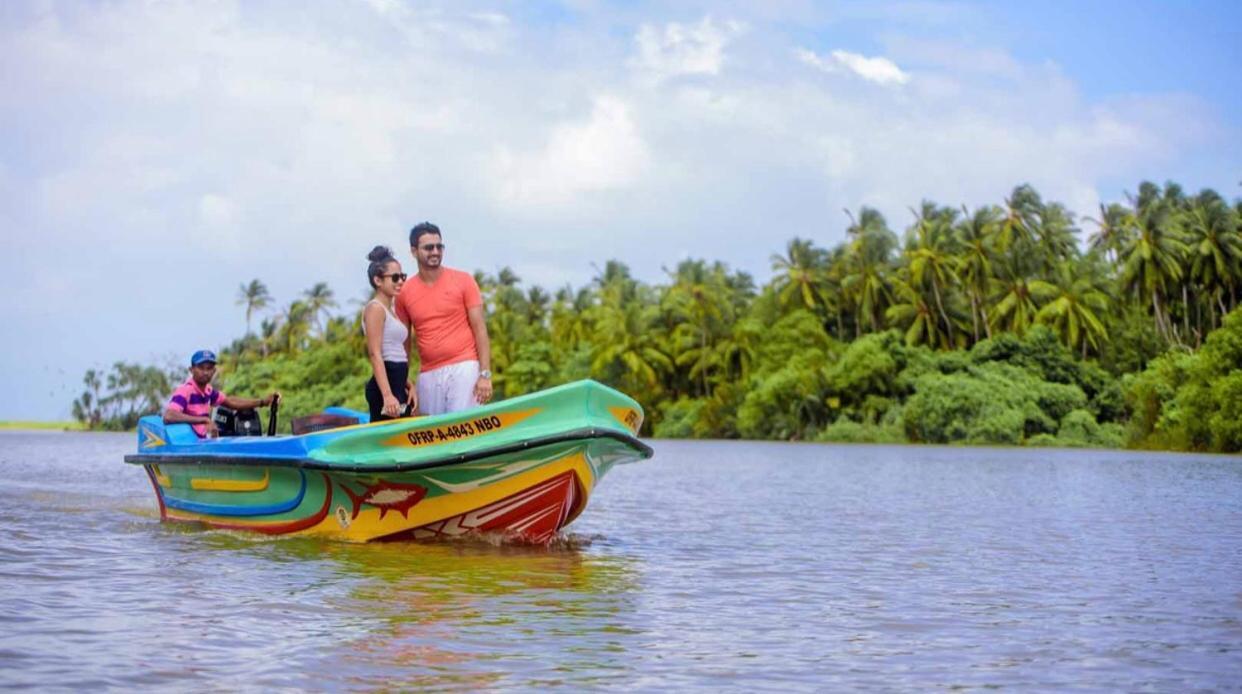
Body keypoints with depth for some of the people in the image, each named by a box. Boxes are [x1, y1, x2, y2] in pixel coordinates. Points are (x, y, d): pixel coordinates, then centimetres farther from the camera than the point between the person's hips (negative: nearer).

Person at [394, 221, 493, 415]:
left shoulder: (463, 281, 2)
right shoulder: (405, 292, 8)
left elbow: (480, 328, 0)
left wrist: (485, 374, -8)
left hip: (463, 369, -3)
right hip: (428, 375, 3)